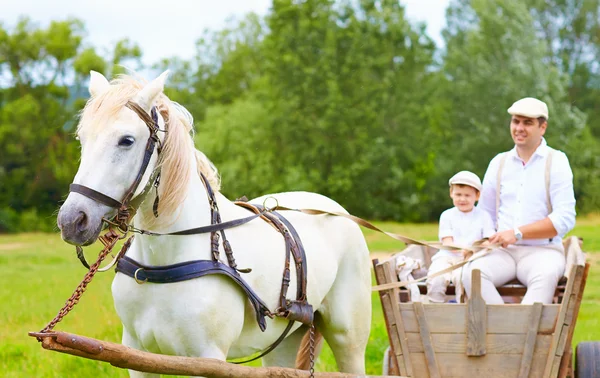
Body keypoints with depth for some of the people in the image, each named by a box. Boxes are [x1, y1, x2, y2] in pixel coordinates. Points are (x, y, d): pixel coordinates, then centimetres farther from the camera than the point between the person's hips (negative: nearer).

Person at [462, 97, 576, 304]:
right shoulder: (499, 163, 17)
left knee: (545, 276, -37)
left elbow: (565, 219, -5)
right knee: (472, 272, -29)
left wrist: (518, 233, -14)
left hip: (542, 250, -3)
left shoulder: (556, 161, 4)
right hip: (502, 251, 3)